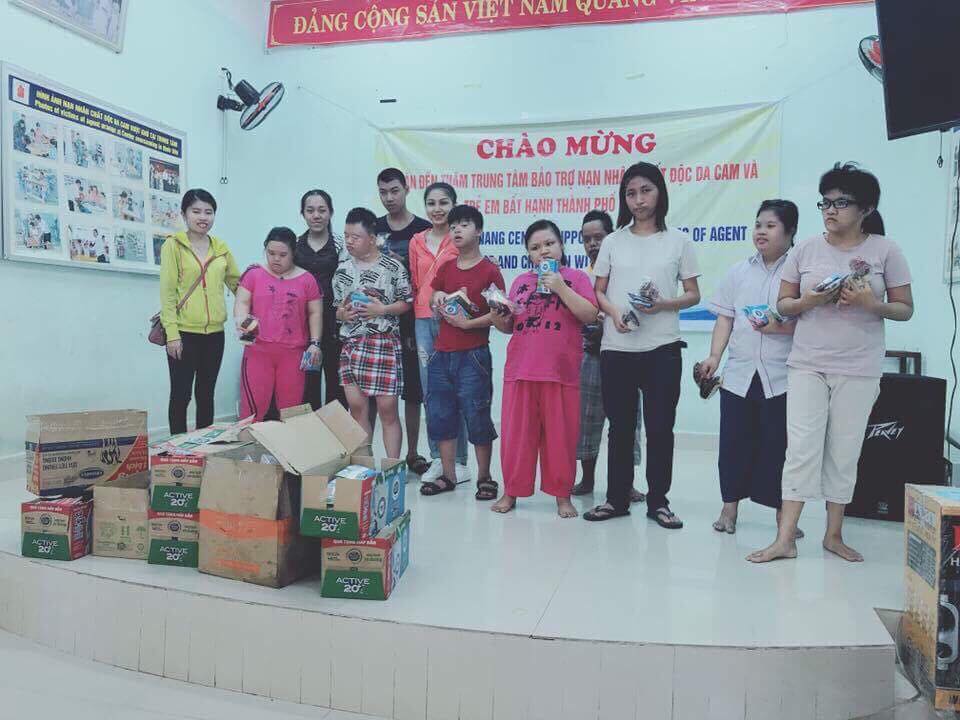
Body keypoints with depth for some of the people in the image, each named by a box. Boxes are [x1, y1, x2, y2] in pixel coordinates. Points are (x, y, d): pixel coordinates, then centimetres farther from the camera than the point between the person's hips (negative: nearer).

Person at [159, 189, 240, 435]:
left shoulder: (221, 248, 10)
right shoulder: (173, 245, -2)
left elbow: (236, 282, 19)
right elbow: (167, 291, -7)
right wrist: (172, 333, -13)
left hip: (214, 333, 4)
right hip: (184, 333, -4)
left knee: (206, 393, 12)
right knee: (181, 394, 1)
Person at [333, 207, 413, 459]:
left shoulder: (392, 267, -2)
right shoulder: (343, 270, 10)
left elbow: (407, 302, 1)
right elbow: (337, 307, 17)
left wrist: (382, 310, -13)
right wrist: (342, 313, -5)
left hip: (385, 343, -4)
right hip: (352, 345, 4)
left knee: (387, 409, -2)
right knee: (357, 407, 5)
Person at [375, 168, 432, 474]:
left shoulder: (423, 229, 1)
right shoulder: (374, 228, 9)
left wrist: (404, 265, -14)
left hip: (411, 320, -2)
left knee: (413, 390, 6)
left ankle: (412, 454, 19)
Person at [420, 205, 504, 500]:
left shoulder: (489, 269, -6)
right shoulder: (446, 268, 11)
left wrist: (468, 323, -17)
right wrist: (438, 299, 2)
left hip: (473, 355, -6)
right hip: (442, 354, 6)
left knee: (477, 416, 0)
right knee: (440, 415, 10)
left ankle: (484, 477, 14)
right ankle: (447, 475, 22)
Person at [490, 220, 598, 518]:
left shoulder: (576, 277, 5)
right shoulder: (520, 282, 15)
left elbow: (589, 315, -7)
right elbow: (509, 326, 18)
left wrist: (560, 286, -12)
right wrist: (498, 318, -3)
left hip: (561, 370, -3)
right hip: (520, 369, 3)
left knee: (561, 434, 3)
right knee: (516, 432, 6)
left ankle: (562, 495, 17)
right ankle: (511, 491, 20)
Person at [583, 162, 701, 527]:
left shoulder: (678, 240, 5)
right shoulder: (612, 242, 9)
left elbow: (693, 295, 6)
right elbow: (598, 292, 9)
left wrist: (662, 305, -14)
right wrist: (614, 313, -12)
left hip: (662, 348, -1)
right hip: (616, 348, 1)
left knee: (660, 427, 3)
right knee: (621, 426, 9)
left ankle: (658, 501, 17)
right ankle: (617, 498, 20)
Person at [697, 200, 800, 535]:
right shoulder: (738, 272, 11)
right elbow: (725, 318, 8)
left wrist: (782, 326, -20)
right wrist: (714, 356, -3)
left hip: (782, 375, -3)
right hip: (739, 373, 3)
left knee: (778, 443, 3)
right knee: (734, 441, 7)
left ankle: (782, 510, 18)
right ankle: (730, 505, 21)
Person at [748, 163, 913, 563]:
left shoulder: (885, 251, 0)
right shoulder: (807, 250, 4)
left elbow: (905, 309, 2)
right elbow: (783, 304, 7)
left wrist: (871, 304, -18)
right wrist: (808, 301, -14)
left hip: (858, 370, 0)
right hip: (807, 365, 1)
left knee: (844, 452, 7)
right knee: (802, 448, -3)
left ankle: (834, 535, 22)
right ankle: (785, 538, 1)